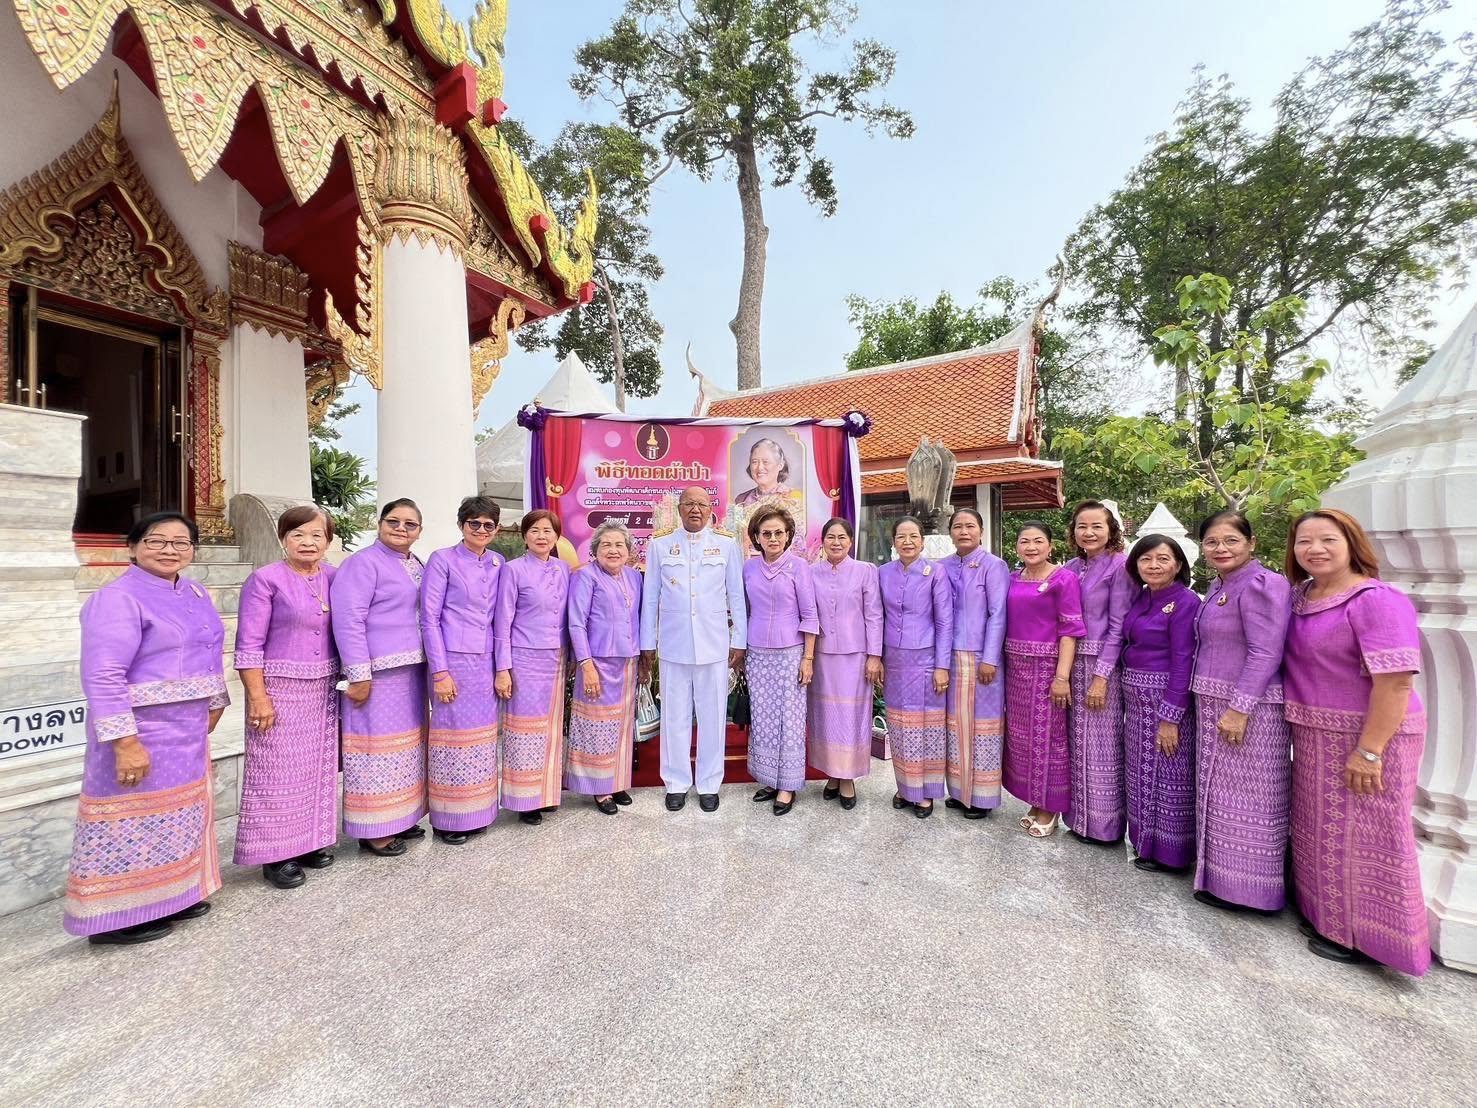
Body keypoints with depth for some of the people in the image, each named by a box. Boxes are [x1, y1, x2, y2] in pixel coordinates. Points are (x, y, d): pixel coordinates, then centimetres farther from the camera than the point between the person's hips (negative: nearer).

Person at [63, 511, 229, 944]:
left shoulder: (195, 593, 9)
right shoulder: (117, 598, -17)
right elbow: (103, 676, -23)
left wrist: (214, 705, 19)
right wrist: (125, 743, -26)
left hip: (187, 730, 8)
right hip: (141, 732, -8)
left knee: (179, 814, 19)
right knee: (136, 819, 3)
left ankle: (169, 896, 35)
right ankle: (118, 916, 20)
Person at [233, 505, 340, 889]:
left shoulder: (332, 579, 5)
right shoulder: (265, 580, -8)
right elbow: (249, 645, -9)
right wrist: (258, 697, -13)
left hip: (324, 690, 5)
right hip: (279, 688, -5)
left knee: (318, 767, 13)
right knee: (278, 771, 3)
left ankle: (312, 840, 28)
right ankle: (276, 854, 17)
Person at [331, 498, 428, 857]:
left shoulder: (417, 566, 14)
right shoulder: (362, 562, -9)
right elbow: (348, 619, -15)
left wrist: (429, 665, 14)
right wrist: (359, 675, -19)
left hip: (411, 669, 8)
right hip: (378, 672, -8)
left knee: (407, 741, 15)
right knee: (378, 742, -2)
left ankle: (399, 817, 29)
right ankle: (373, 830, 12)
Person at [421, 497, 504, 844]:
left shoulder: (497, 563, 9)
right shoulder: (442, 560, -4)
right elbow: (429, 618, -7)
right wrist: (440, 671, -11)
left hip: (486, 661, 5)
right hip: (453, 660, -5)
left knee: (481, 736, 12)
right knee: (454, 734, 2)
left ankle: (476, 811, 27)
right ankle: (447, 819, 19)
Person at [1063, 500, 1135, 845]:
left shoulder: (1119, 566, -7)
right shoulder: (1071, 568, 10)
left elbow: (1118, 626, -12)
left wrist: (1101, 676, -16)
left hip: (1104, 664, -6)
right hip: (1073, 663, 6)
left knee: (1102, 745, 3)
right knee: (1077, 742, 12)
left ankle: (1105, 824, 18)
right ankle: (1080, 818, 25)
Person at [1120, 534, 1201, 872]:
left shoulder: (1185, 602, -14)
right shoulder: (1141, 598, 8)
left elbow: (1183, 662, -17)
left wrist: (1170, 718, -18)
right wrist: (1128, 696, 8)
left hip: (1166, 698, -7)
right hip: (1135, 698, 7)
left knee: (1166, 775, 5)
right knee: (1143, 772, 17)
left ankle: (1168, 850, 21)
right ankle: (1146, 841, 32)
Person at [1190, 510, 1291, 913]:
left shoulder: (1260, 584, -14)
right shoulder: (1218, 587, 13)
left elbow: (1265, 653, -20)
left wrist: (1239, 708, -22)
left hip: (1250, 707, -9)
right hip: (1215, 704, 9)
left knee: (1244, 796, 2)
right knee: (1219, 792, 16)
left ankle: (1242, 885, 16)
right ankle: (1220, 874, 29)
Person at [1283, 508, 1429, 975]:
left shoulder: (1376, 600, -19)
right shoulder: (1299, 595, 4)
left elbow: (1396, 680, -23)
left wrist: (1369, 751, -24)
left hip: (1366, 735, -8)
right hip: (1315, 736, 8)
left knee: (1362, 837, 6)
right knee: (1323, 829, 19)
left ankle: (1362, 935, 23)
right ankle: (1327, 915, 37)